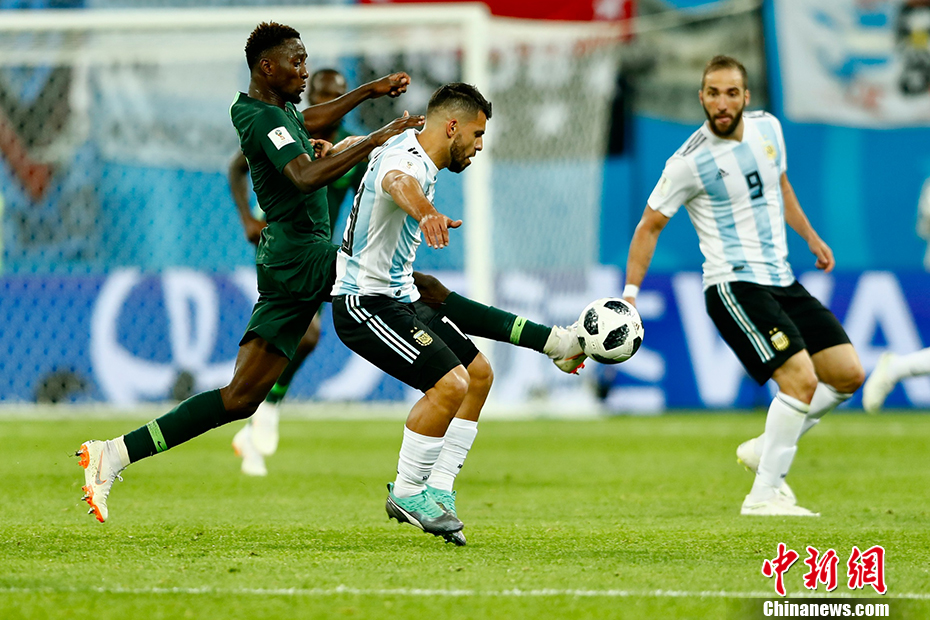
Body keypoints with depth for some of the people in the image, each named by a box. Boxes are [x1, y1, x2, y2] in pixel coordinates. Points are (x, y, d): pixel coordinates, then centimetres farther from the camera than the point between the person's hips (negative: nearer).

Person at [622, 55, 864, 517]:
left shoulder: (767, 128, 4)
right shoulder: (689, 162, -14)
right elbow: (649, 226, -3)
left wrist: (810, 237, 28)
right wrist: (630, 294, -7)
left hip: (781, 280, 8)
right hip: (734, 285, -8)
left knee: (848, 374, 5)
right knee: (802, 379, -21)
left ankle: (766, 448, 16)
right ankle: (764, 494, -12)